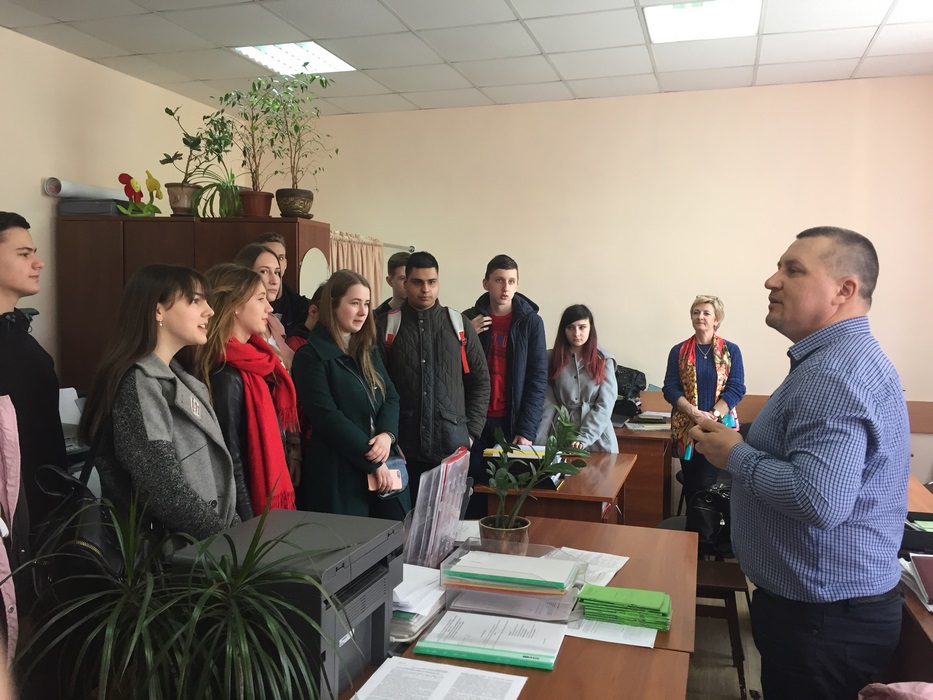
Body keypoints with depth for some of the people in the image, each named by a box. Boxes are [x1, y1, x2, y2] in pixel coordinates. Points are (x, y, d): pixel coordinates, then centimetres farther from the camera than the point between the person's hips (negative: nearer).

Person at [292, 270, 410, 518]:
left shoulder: (369, 350, 13)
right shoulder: (311, 356, -9)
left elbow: (391, 396, 8)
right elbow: (327, 417, -16)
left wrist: (387, 435, -13)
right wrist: (373, 462, -16)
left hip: (383, 467, 6)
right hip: (339, 474, -6)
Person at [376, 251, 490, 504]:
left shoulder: (459, 324, 8)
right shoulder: (385, 327, 3)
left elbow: (480, 380, 10)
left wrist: (471, 431, 3)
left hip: (452, 446, 1)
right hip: (402, 447, -1)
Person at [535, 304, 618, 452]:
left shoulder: (604, 360, -1)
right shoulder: (552, 360, 3)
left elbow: (605, 405, -7)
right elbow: (548, 404, -3)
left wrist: (584, 438, -17)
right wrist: (539, 442, -12)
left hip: (597, 440, -1)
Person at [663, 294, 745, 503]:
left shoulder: (731, 351, 2)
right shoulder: (679, 351, 5)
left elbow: (736, 389, -5)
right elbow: (670, 388, -2)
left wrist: (712, 415, -18)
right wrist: (695, 413, -17)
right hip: (686, 428, 2)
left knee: (707, 484, -6)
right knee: (690, 484, 9)